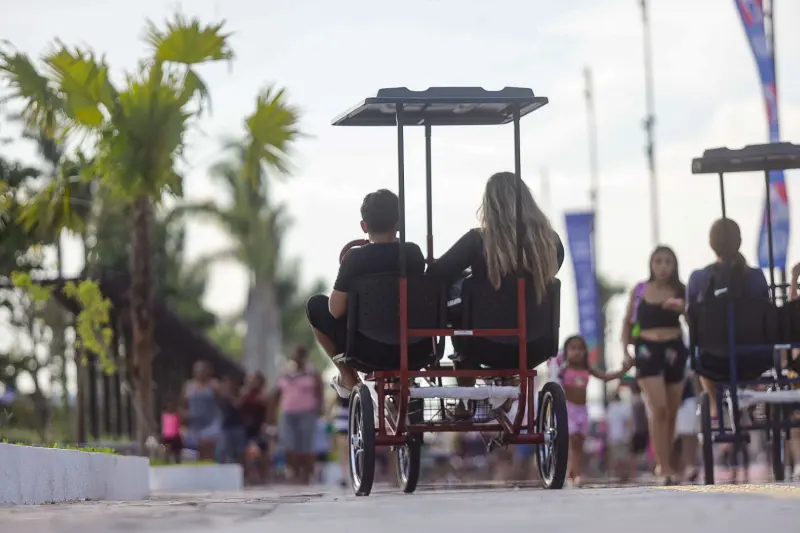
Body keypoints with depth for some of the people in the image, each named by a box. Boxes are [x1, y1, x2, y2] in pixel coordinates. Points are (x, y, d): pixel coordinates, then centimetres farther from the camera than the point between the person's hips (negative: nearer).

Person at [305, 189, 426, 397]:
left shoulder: (355, 258, -17)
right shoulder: (414, 253, -4)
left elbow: (336, 310, -13)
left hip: (368, 351, -5)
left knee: (316, 304, 18)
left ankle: (348, 378, 19)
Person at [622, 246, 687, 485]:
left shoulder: (679, 291, 1)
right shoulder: (639, 290, 4)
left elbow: (689, 311, -19)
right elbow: (628, 322, 13)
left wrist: (679, 306, -41)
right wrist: (625, 349, 3)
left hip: (673, 349, 1)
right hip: (647, 350, -1)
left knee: (671, 413, 8)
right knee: (659, 409, -15)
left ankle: (665, 464, 22)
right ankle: (665, 470, -15)